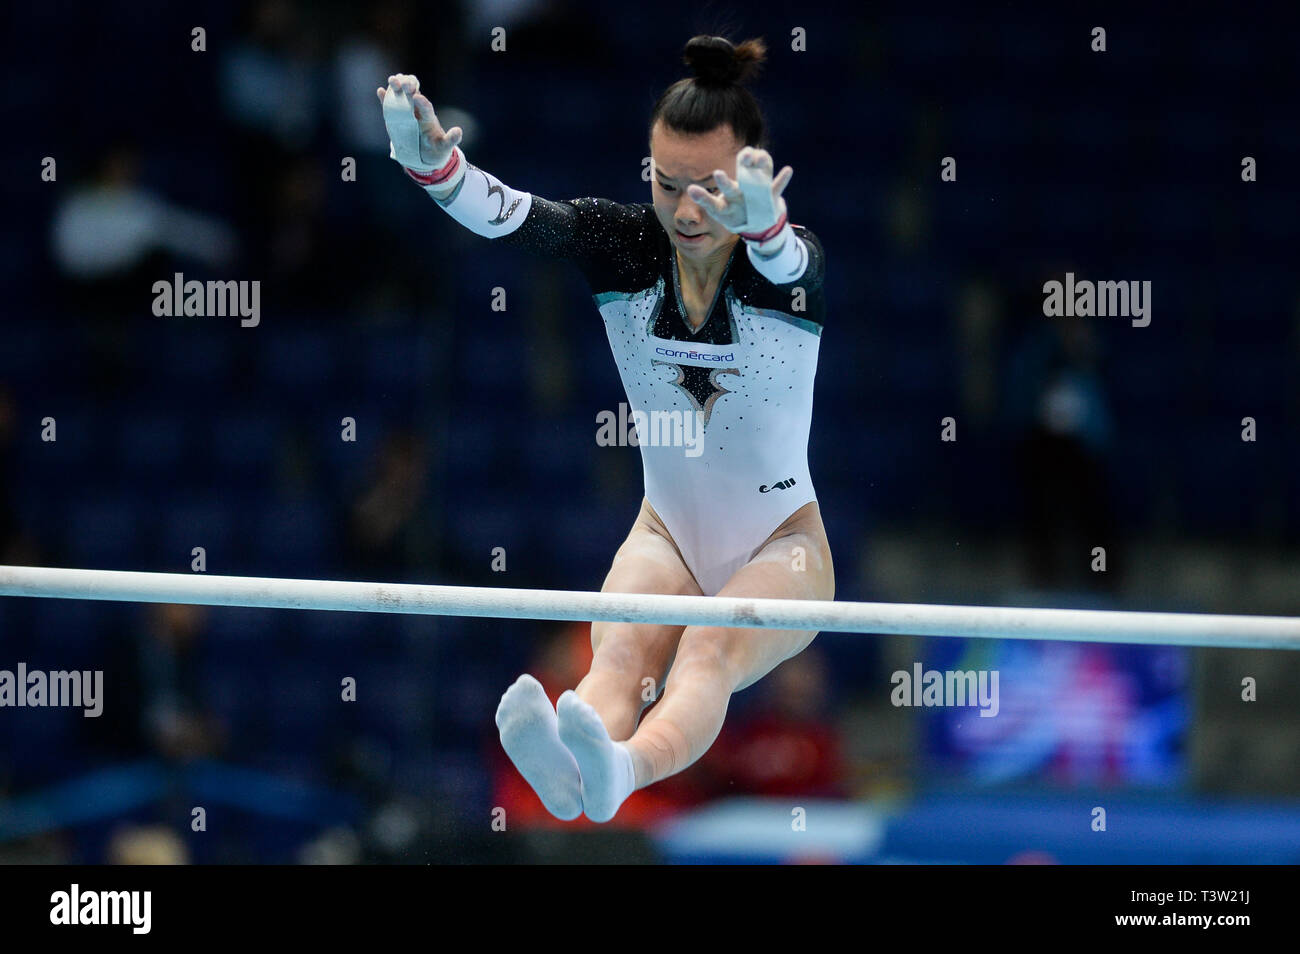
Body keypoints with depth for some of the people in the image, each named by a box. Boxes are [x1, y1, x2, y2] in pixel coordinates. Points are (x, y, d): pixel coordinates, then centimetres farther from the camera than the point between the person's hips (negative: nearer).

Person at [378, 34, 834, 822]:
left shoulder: (793, 264, -17)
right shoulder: (625, 243, -9)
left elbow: (786, 260, -45)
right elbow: (509, 215, -29)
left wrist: (760, 225, -71)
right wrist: (432, 163, -53)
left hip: (780, 545, -2)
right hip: (666, 534, 2)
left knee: (711, 650, -36)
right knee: (624, 650, -33)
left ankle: (620, 771, -66)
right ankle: (563, 772, -65)